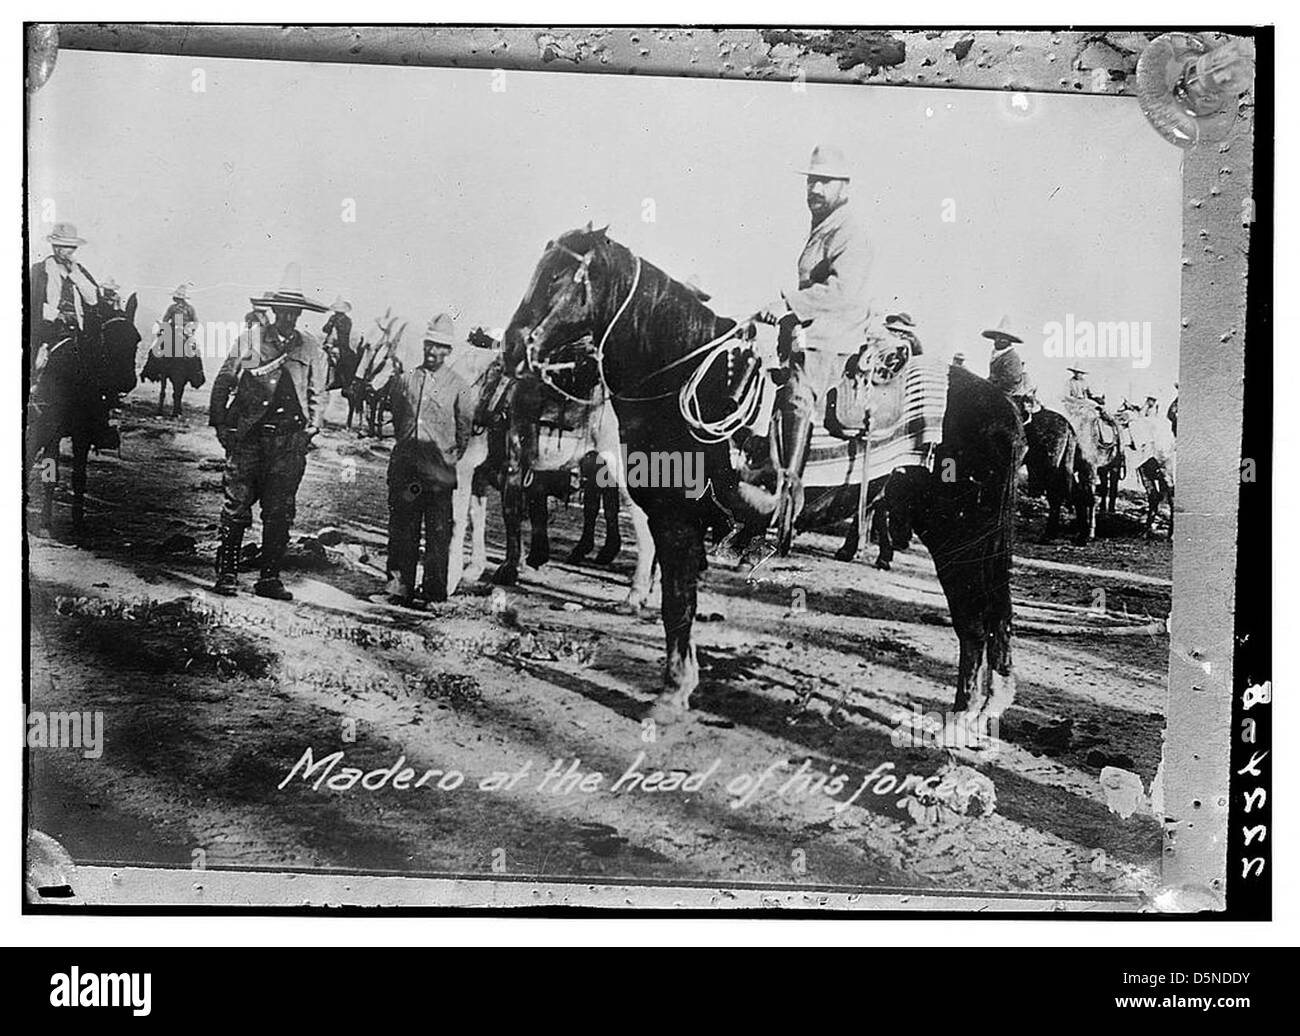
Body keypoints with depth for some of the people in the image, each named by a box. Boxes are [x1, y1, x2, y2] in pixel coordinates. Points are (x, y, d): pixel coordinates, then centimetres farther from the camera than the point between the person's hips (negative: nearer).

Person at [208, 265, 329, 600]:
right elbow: (222, 383, 9)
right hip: (247, 435, -1)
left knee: (280, 512, 2)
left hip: (289, 442, 1)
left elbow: (317, 394, 16)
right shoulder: (249, 340, 5)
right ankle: (226, 574, 6)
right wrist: (221, 424, 3)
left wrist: (310, 429, 6)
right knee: (237, 505, -2)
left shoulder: (311, 350, 9)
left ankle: (270, 578, 9)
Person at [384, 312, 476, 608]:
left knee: (438, 533, -1)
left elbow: (465, 429, 6)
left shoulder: (458, 386, 3)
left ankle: (434, 593, 5)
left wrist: (452, 459, 2)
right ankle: (399, 588, 13)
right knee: (401, 530, 5)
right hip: (404, 469, 3)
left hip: (439, 473, -3)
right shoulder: (405, 380, 12)